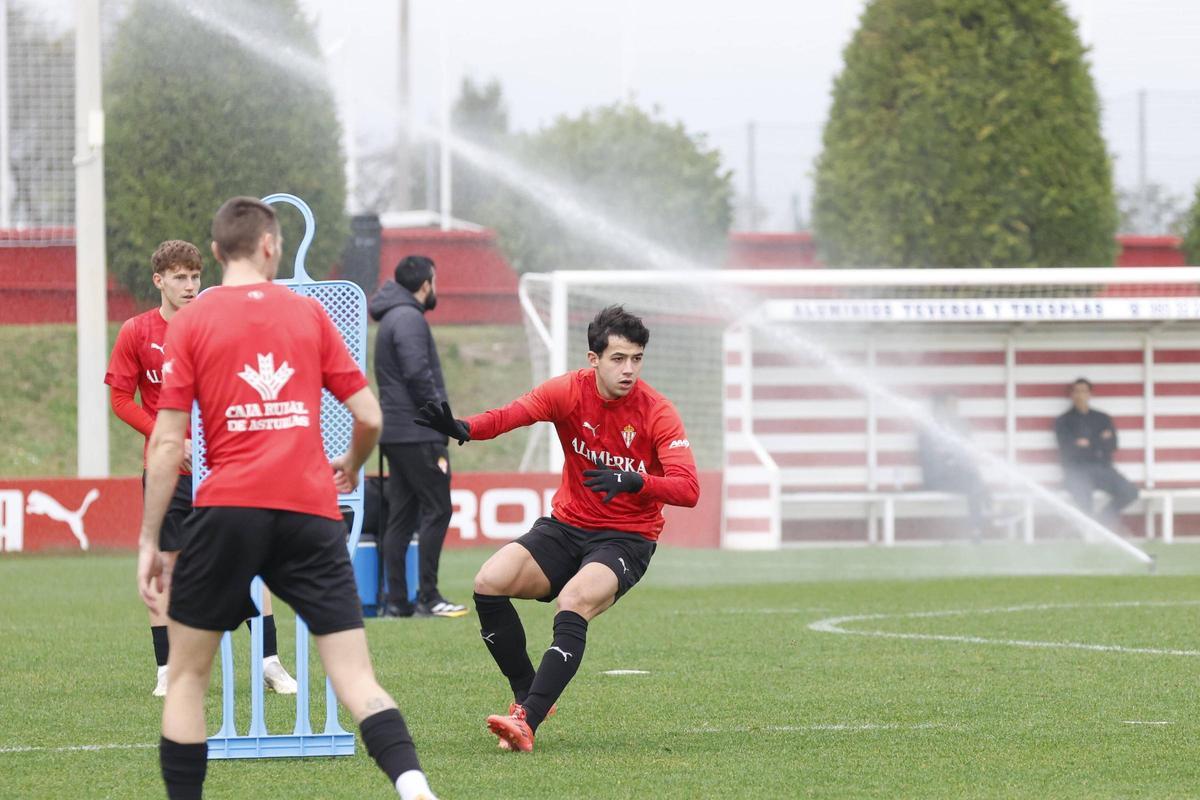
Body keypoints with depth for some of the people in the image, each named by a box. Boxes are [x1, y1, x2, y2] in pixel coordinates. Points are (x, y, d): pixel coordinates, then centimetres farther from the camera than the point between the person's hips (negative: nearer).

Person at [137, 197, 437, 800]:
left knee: (187, 673, 14)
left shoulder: (191, 321, 5)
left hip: (228, 507, -1)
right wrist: (351, 466, 32)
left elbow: (167, 442, 0)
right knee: (355, 679, -2)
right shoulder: (309, 313, 11)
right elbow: (369, 416, 10)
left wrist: (149, 542, 5)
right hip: (311, 511, 1)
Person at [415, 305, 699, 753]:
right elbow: (513, 414, -23)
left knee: (573, 604, -32)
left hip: (626, 539, -4)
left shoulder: (657, 413, -12)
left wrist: (635, 482, -40)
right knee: (490, 582, -18)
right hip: (567, 526, 4)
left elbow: (688, 489, -21)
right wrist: (463, 429, -44)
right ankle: (526, 695, 0)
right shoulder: (570, 391, -6)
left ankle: (527, 720, -34)